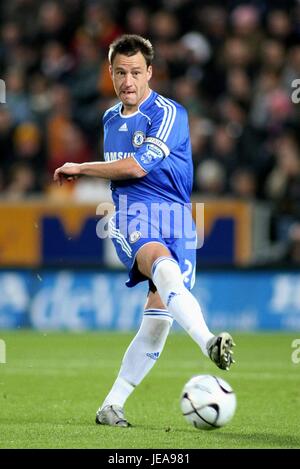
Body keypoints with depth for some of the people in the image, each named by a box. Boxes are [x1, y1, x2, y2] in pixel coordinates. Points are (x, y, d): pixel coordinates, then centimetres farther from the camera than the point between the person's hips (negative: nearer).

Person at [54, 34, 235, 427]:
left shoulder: (169, 115, -4)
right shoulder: (110, 119, 18)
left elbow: (137, 166, -13)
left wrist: (80, 168, -1)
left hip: (175, 220, -1)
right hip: (131, 217, 2)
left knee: (158, 319, -9)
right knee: (164, 266, -34)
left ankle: (112, 405, 5)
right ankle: (207, 341, -59)